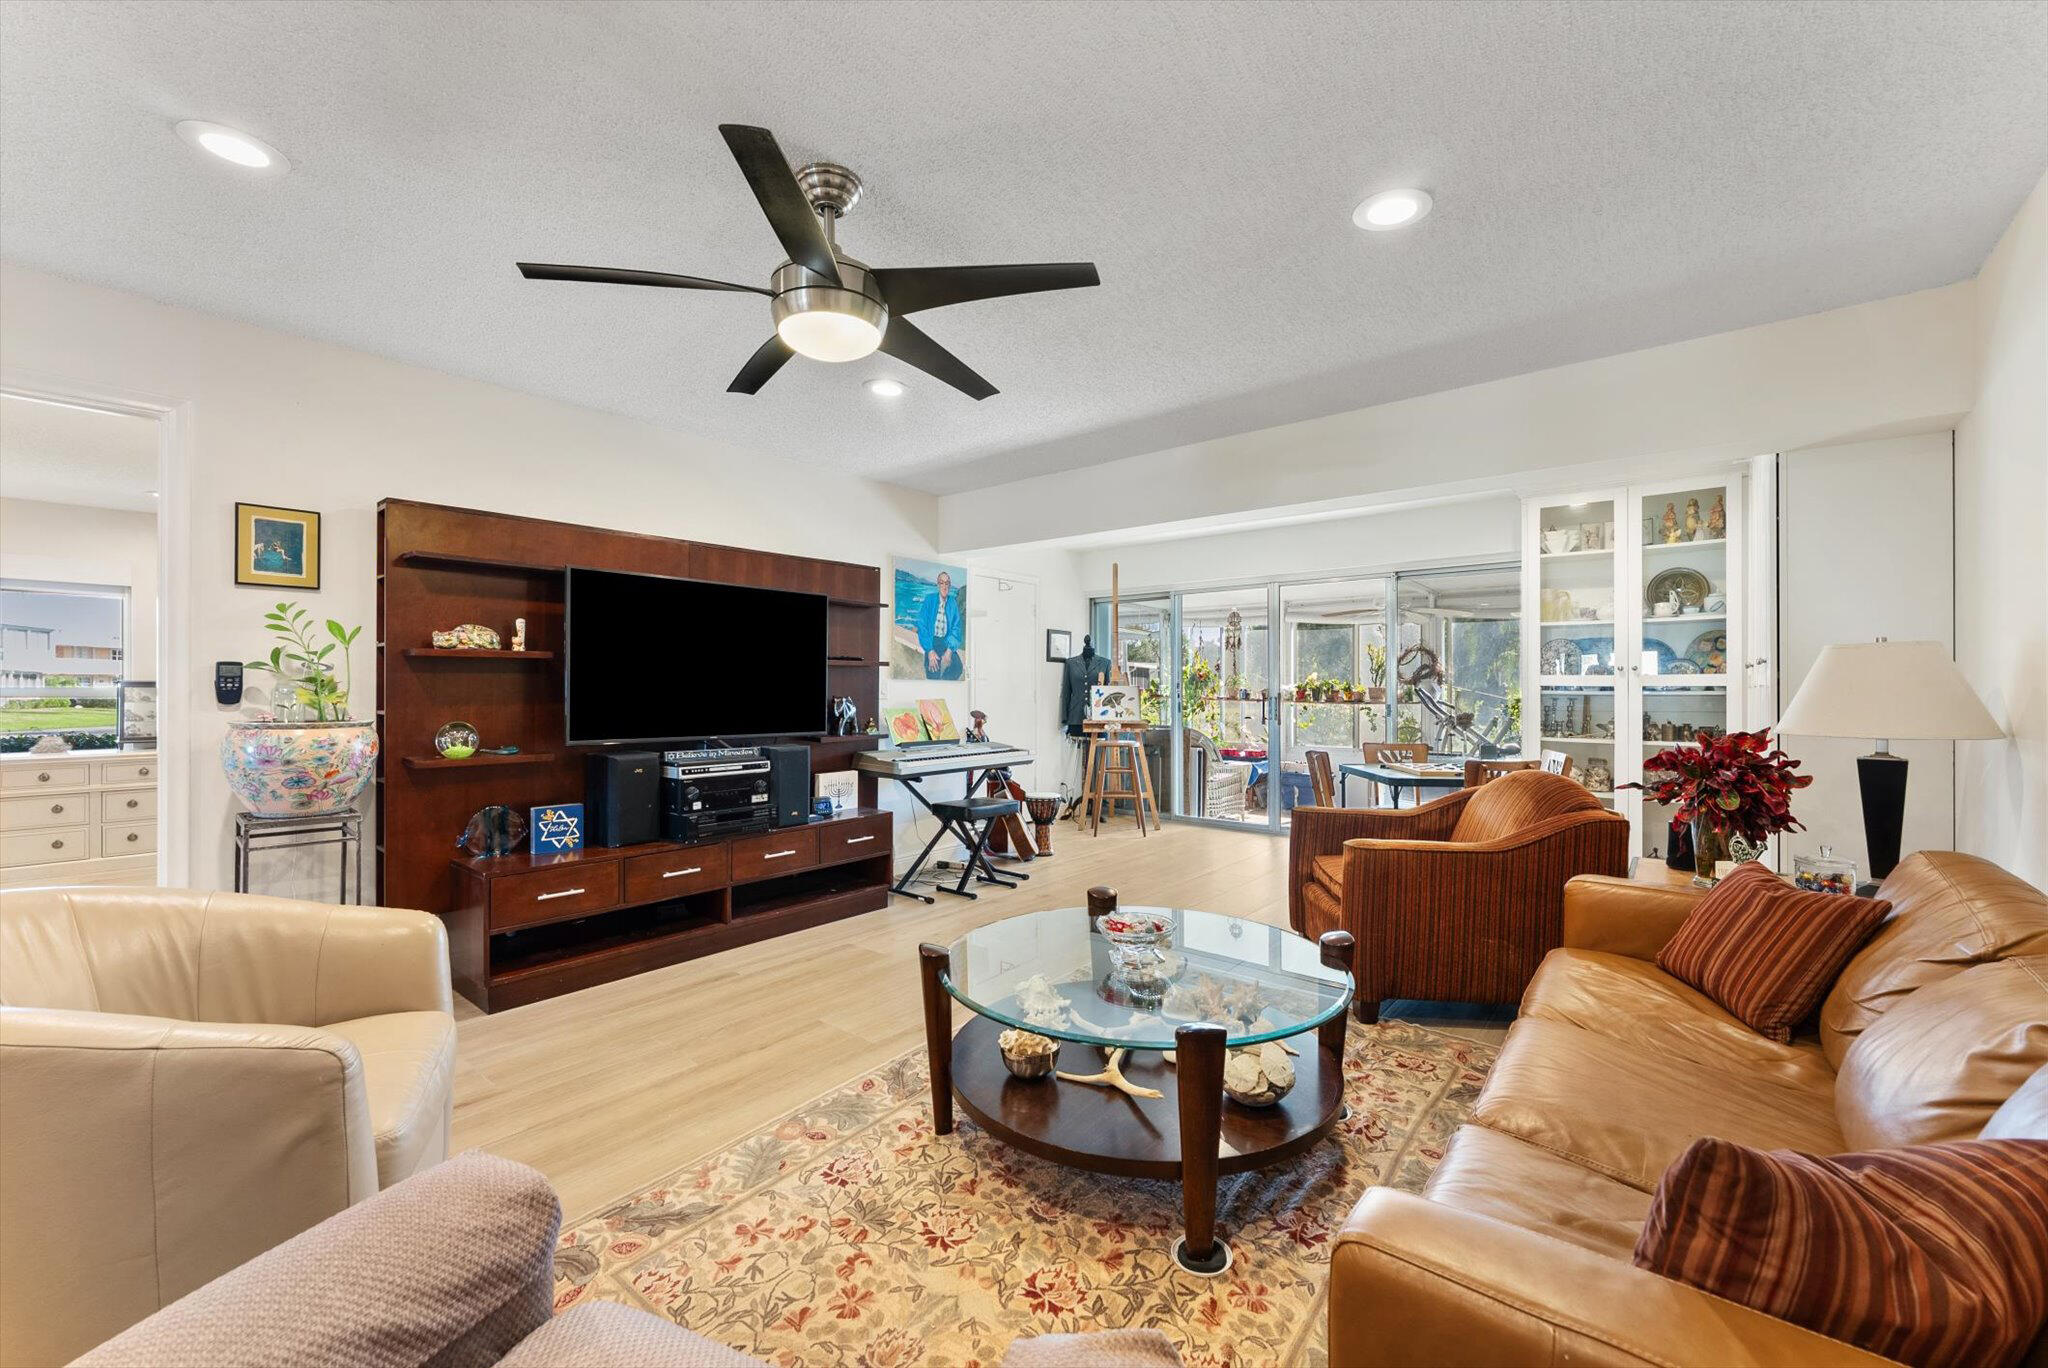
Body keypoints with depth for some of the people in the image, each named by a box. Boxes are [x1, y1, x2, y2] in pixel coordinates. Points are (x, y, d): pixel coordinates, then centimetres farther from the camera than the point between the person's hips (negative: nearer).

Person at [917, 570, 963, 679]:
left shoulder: (953, 603, 4)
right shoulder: (930, 599, -3)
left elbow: (956, 627, 3)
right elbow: (922, 625, -7)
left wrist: (950, 650, -12)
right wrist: (930, 650, -15)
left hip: (946, 642, 2)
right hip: (932, 642, -2)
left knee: (958, 667, -22)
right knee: (933, 675, -18)